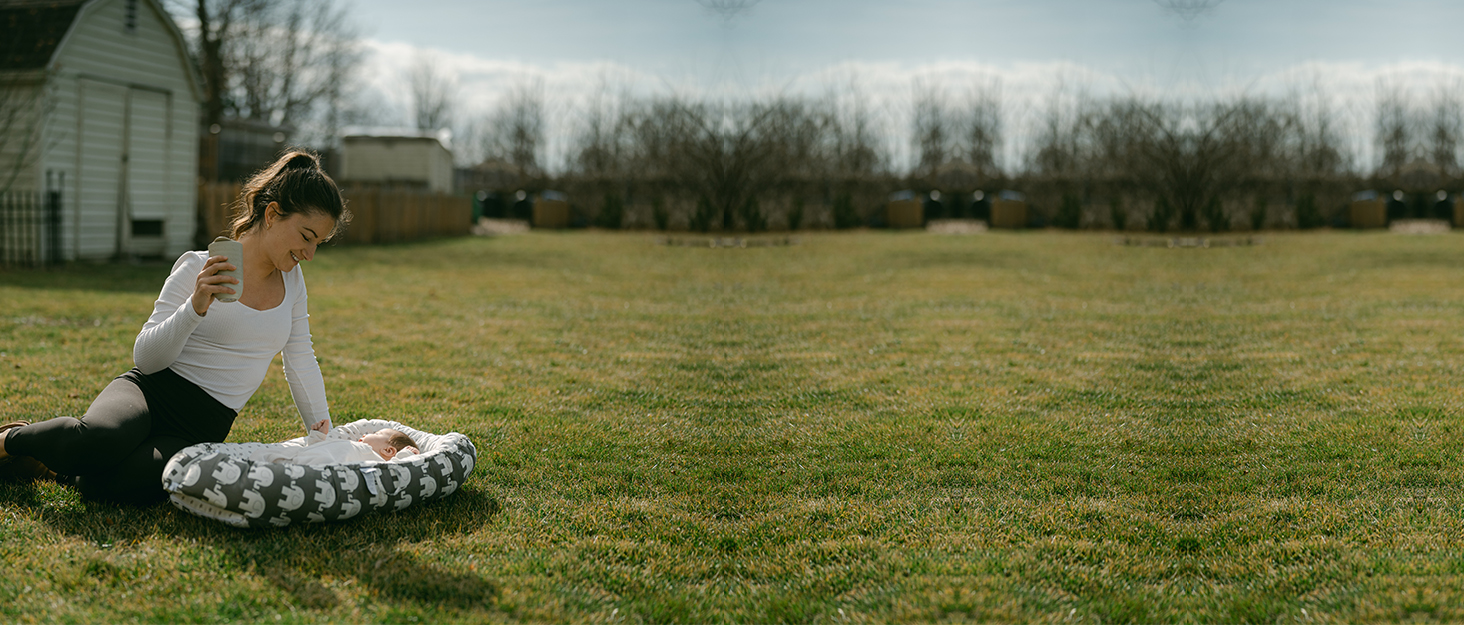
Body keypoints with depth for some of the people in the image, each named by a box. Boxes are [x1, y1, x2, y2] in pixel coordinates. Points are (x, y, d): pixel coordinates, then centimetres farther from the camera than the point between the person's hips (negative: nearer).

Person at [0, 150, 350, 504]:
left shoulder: (292, 278, 9)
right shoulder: (198, 269, -8)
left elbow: (301, 359, 20)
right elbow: (146, 358, -10)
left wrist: (321, 425, 14)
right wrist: (196, 307, -25)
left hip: (200, 430, 3)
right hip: (152, 391, -3)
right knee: (100, 439, -39)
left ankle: (51, 463, 3)